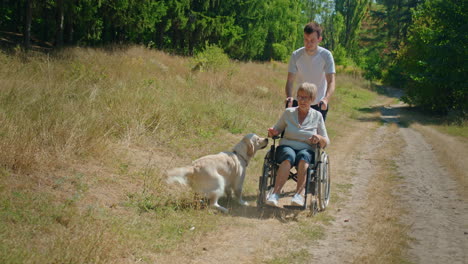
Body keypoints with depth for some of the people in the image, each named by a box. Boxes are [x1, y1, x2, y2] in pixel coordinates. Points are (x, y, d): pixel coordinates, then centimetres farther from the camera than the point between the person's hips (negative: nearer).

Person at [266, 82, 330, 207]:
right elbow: (277, 129, 19)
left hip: (307, 150, 0)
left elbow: (326, 142, 9)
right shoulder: (288, 112, 11)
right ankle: (275, 194, -49)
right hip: (286, 147, 0)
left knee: (303, 156, -38)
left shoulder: (317, 116, 10)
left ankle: (299, 194, -49)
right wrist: (272, 132, -6)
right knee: (289, 157, -37)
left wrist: (319, 138, -15)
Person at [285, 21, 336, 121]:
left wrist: (326, 99, -38)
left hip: (319, 105, -1)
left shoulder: (326, 55, -11)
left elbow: (331, 82, -19)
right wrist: (289, 97, -33)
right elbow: (290, 81, -11)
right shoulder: (296, 56, -8)